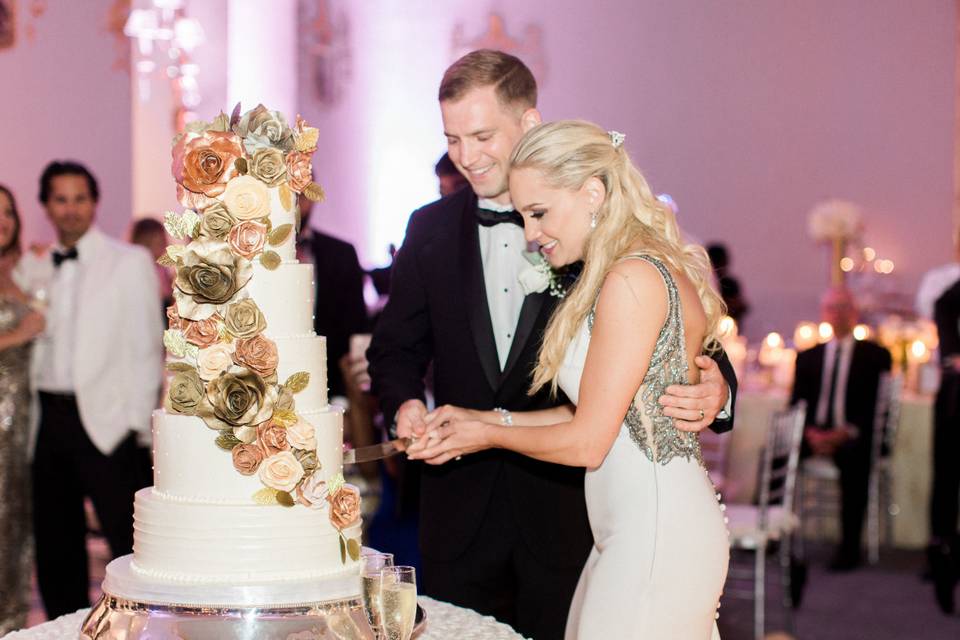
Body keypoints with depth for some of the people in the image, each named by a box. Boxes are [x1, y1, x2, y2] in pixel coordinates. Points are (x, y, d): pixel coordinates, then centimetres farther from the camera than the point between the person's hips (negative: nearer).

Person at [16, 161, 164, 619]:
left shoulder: (130, 262, 1)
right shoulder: (33, 268, 12)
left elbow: (145, 347, -2)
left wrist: (137, 421, -7)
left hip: (104, 420, -5)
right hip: (48, 418, 5)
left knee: (130, 541, -6)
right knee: (55, 544, 11)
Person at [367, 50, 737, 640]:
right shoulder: (431, 229, 7)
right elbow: (397, 345, 11)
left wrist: (712, 391, -27)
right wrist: (405, 403, -10)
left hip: (565, 508, -3)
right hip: (460, 509, 3)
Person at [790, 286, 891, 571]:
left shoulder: (875, 356, 11)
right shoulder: (808, 357, 20)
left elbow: (880, 407, 0)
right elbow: (796, 404, 12)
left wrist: (848, 433, -16)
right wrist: (810, 432, -10)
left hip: (853, 438, -3)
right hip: (814, 435, 3)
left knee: (854, 457, -38)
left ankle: (849, 548, -34)